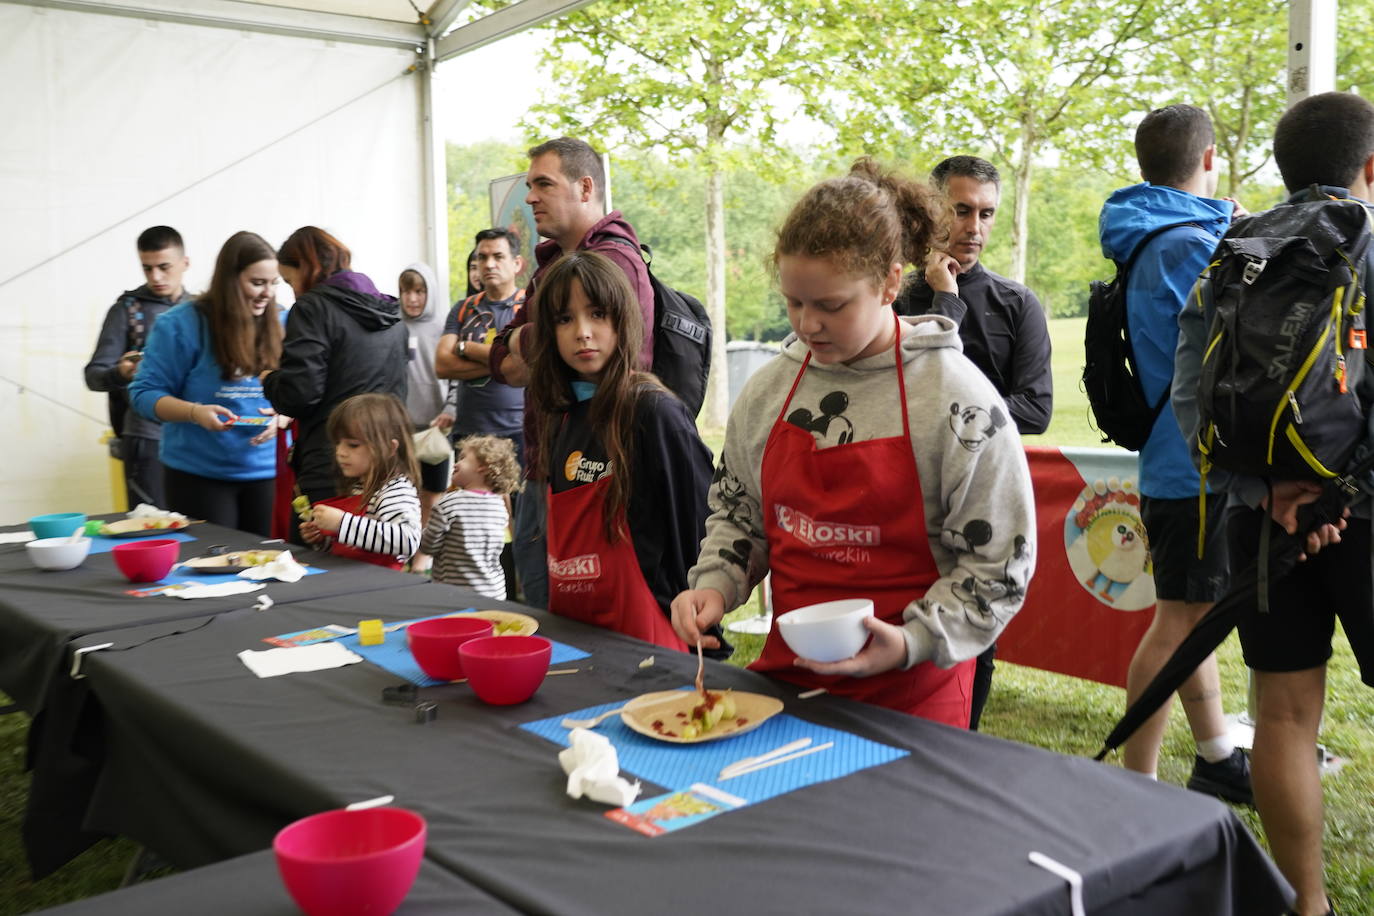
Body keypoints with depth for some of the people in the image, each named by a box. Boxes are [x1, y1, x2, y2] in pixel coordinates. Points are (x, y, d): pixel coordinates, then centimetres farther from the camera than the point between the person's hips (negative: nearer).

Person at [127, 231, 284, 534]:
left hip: (267, 471, 3)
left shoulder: (280, 325, 5)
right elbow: (144, 393, -4)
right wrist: (195, 412, -21)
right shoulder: (181, 324, -6)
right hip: (199, 475, -3)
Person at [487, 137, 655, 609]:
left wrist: (523, 342, -2)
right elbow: (503, 364, 14)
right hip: (542, 462, 9)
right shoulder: (551, 262, 18)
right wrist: (530, 343, -6)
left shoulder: (612, 259, -12)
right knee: (534, 601, 17)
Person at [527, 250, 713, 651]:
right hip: (568, 625, 7)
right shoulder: (562, 418, 8)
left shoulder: (654, 411, -14)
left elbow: (697, 529, -12)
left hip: (640, 631, -7)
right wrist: (554, 604, 10)